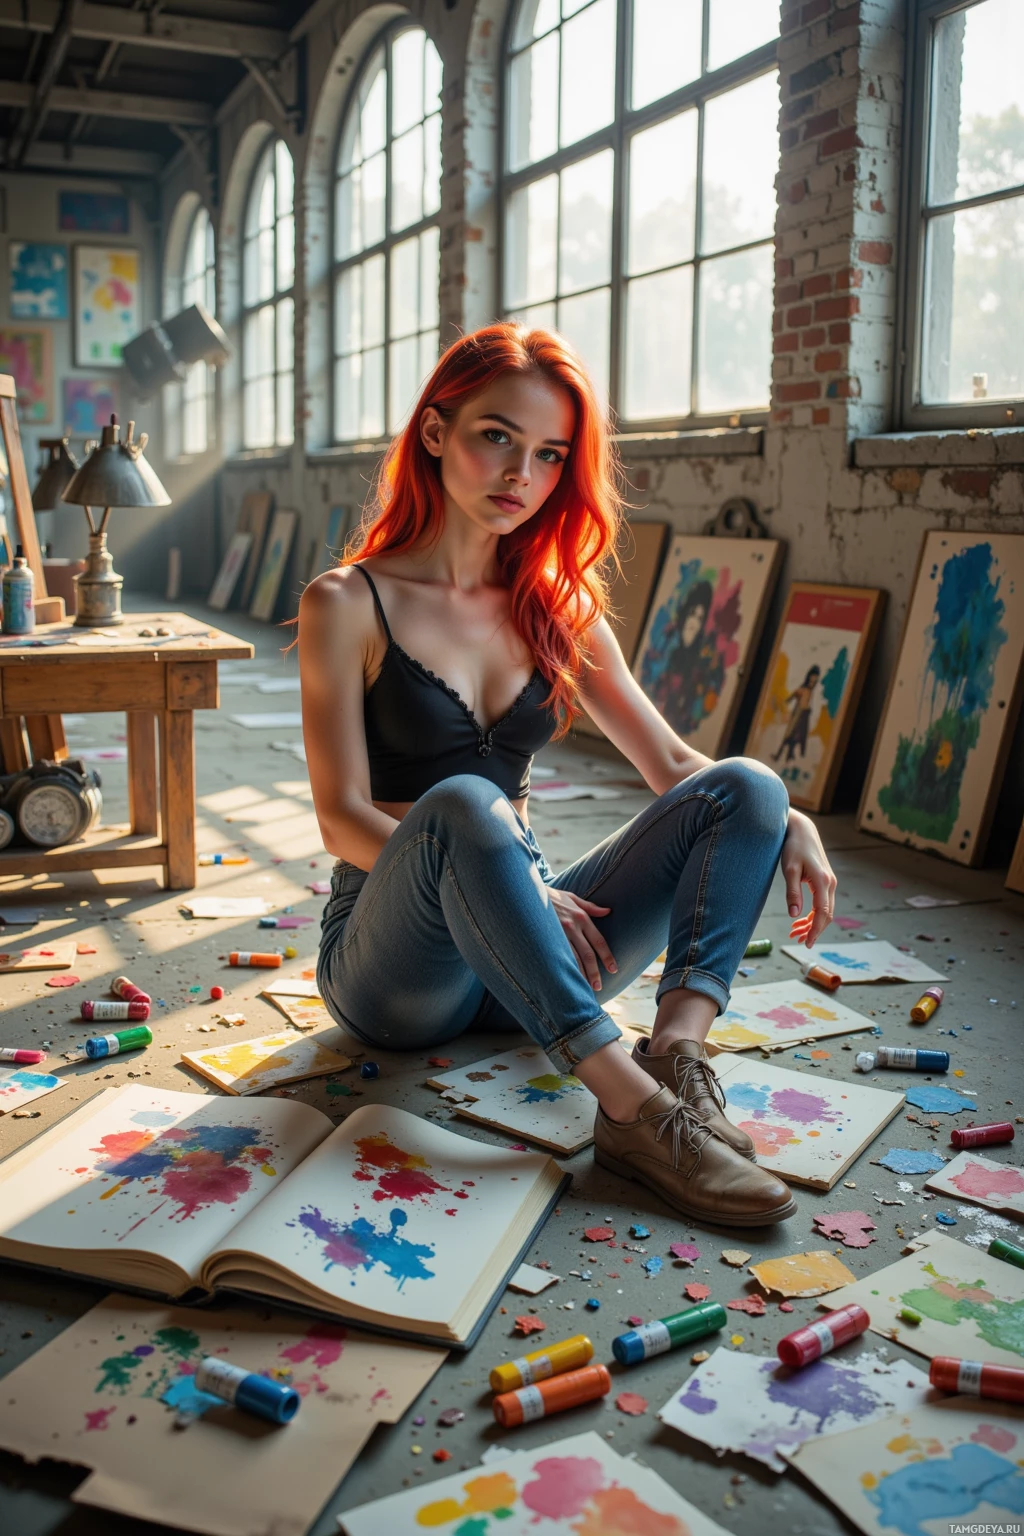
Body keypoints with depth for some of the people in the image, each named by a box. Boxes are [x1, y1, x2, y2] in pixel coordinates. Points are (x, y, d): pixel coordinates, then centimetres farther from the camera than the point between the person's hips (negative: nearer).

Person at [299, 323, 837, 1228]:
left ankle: (677, 1054, -34)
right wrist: (514, 883, -25)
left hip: (525, 961, 5)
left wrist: (788, 819, -9)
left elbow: (672, 762, 11)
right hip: (392, 971, -4)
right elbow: (344, 820, -11)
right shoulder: (348, 605, -4)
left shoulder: (556, 608, 11)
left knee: (745, 787, -13)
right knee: (461, 803, -37)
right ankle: (633, 1110, -40)